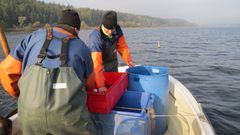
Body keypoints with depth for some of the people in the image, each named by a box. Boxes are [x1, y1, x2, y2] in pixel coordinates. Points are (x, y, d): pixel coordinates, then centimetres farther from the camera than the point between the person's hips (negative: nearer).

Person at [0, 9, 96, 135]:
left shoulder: (35, 36, 15)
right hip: (69, 112, -1)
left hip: (30, 112, 2)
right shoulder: (82, 47, 14)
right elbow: (90, 84, 24)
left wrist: (20, 94, 30)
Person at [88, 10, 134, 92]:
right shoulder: (96, 37, -36)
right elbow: (97, 63, -40)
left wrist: (128, 60, -17)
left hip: (113, 63, 5)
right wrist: (100, 85, -43)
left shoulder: (117, 30, -18)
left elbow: (122, 46, -5)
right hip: (101, 65, -5)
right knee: (102, 91, 2)